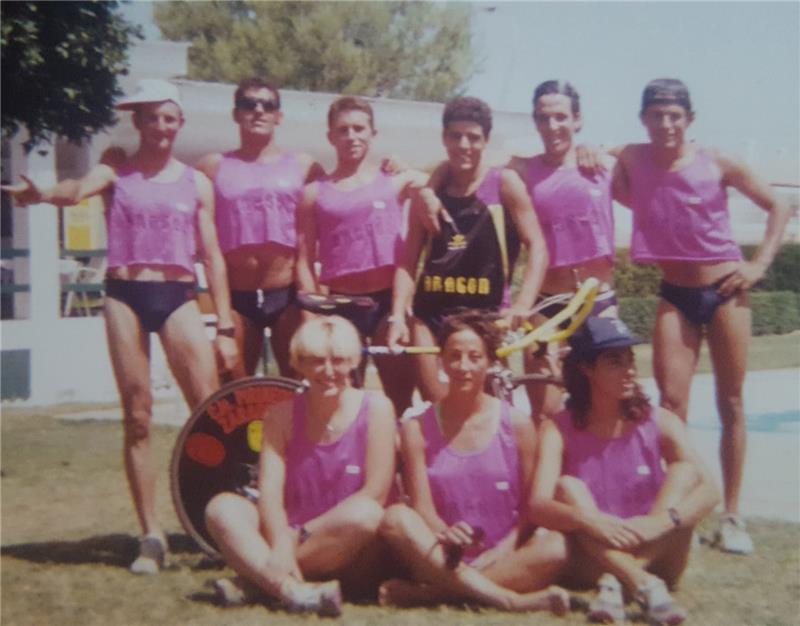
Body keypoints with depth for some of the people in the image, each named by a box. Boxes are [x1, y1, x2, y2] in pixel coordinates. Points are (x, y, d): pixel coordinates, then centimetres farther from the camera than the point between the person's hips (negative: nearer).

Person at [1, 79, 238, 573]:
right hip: (126, 296, 0)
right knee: (137, 419, 2)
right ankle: (151, 535, 8)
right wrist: (41, 193, -41)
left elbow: (213, 257, 9)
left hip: (178, 296, 0)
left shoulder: (196, 183, 10)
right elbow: (79, 190, -17)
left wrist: (225, 326, 3)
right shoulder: (116, 174, 6)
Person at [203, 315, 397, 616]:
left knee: (366, 514, -35)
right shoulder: (282, 416, 3)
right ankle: (291, 589, -44)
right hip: (291, 539, 2)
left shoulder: (375, 408, -5)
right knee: (222, 507, -20)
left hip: (354, 559, -2)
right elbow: (270, 492, -9)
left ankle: (258, 580, -25)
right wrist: (281, 544, -30)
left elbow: (376, 493, -12)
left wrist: (301, 533, -15)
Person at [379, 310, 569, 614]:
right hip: (445, 562, 0)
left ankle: (425, 593, -28)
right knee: (395, 518, -28)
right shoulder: (417, 427, 3)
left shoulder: (517, 424, 3)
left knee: (556, 547, -30)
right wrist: (444, 534, -27)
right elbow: (422, 506, -5)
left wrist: (501, 552, -14)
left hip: (504, 560, 0)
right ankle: (509, 599, -35)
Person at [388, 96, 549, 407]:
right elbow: (408, 261, 9)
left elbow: (537, 247, -5)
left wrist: (522, 305, -18)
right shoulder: (429, 192, 8)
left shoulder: (504, 183, 0)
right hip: (431, 313, 3)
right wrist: (398, 316, -4)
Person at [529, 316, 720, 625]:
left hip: (655, 557, 1)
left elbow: (709, 491, -18)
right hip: (591, 561, -1)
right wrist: (588, 520, -42)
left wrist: (660, 521, -37)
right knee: (567, 487, -24)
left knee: (684, 472, -18)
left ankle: (614, 582, -33)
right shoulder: (558, 430, -7)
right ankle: (645, 586, -42)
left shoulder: (659, 423, -5)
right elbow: (538, 506, -21)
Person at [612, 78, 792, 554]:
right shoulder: (633, 158, -1)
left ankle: (732, 516, 13)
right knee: (672, 401, -7)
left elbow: (778, 207, 1)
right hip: (675, 294, 2)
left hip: (725, 289, -1)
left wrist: (760, 264, -7)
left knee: (731, 403, 5)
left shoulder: (717, 164, -7)